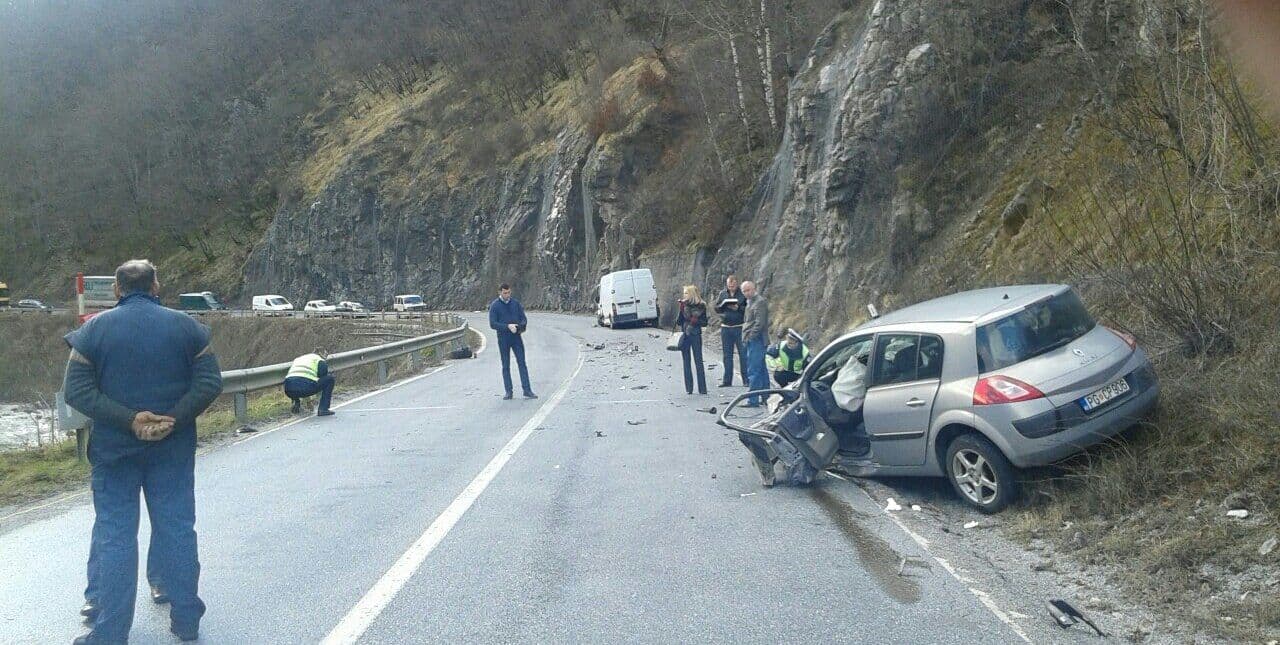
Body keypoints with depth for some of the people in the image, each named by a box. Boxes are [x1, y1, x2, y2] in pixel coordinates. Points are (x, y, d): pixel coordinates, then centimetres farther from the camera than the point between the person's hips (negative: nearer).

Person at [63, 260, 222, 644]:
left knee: (114, 536, 6)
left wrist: (128, 419, -14)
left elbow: (76, 391, -9)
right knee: (176, 529, 9)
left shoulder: (95, 329, -3)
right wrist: (174, 419, -12)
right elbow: (209, 382, -7)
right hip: (173, 449, 1)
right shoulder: (185, 326, 0)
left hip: (113, 449, -1)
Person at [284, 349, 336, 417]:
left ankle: (296, 402, 16)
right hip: (305, 387, -6)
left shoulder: (298, 358, 34)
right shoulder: (320, 361, 16)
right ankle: (323, 409, 8)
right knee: (330, 378, 14)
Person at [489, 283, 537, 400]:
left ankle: (527, 390, -4)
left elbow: (524, 318, 7)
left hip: (517, 337, 2)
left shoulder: (516, 303, 6)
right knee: (506, 366, 4)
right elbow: (493, 324, -10)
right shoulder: (494, 306, -3)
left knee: (522, 363, -3)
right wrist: (508, 326, -21)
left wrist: (522, 326, -16)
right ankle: (508, 392, 8)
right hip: (503, 339, -2)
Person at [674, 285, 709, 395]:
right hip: (697, 335, 2)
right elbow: (704, 322, 2)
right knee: (699, 362, 7)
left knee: (686, 362, 2)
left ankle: (689, 388, 3)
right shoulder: (702, 305, 1)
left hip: (684, 335, -2)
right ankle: (702, 389, 9)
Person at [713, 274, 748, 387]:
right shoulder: (723, 294, 9)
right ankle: (727, 380, 13)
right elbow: (716, 308, 9)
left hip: (739, 327, -4)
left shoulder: (743, 294, -3)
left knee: (743, 354, -3)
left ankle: (746, 380, 1)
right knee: (726, 355, 7)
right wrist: (725, 305, -10)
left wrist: (739, 308, -21)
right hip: (725, 327, 4)